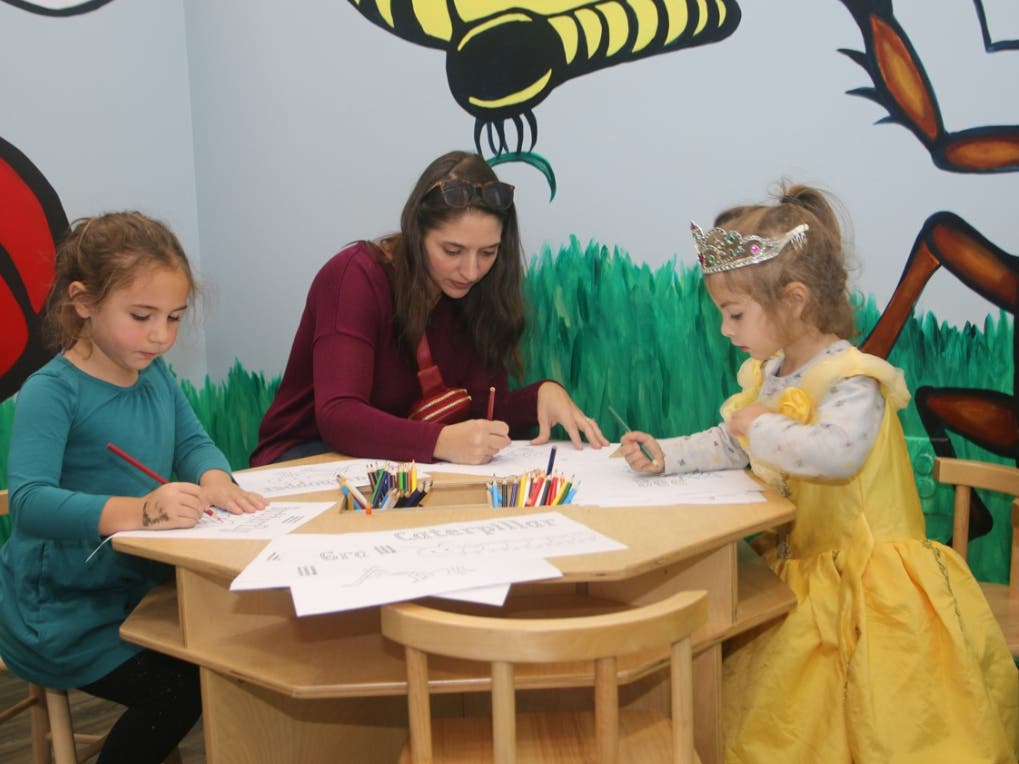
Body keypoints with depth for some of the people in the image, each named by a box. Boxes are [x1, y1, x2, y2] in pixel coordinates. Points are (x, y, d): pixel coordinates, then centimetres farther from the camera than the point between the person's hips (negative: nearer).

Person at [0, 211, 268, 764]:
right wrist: (134, 511, -48)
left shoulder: (155, 374, 3)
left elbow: (192, 441, 8)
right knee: (182, 688, -21)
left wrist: (213, 480, -17)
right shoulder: (51, 392, -20)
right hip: (64, 614, -7)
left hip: (137, 588, 7)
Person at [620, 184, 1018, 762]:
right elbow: (730, 446, 16)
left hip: (863, 577, -8)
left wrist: (764, 427, -25)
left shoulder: (851, 379, -20)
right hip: (796, 570, 9)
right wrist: (665, 455, 3)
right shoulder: (768, 375, 8)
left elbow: (836, 451, -38)